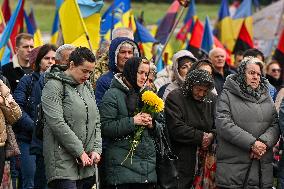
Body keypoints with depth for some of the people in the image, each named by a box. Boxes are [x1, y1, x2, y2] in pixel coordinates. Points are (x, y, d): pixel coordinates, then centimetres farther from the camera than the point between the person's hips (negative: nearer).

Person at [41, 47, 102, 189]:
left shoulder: (87, 87, 17)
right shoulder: (54, 86, -6)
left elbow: (96, 122, 19)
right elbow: (57, 123, -15)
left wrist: (96, 149, 3)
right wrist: (80, 152, -15)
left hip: (86, 161, 7)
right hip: (63, 160, -7)